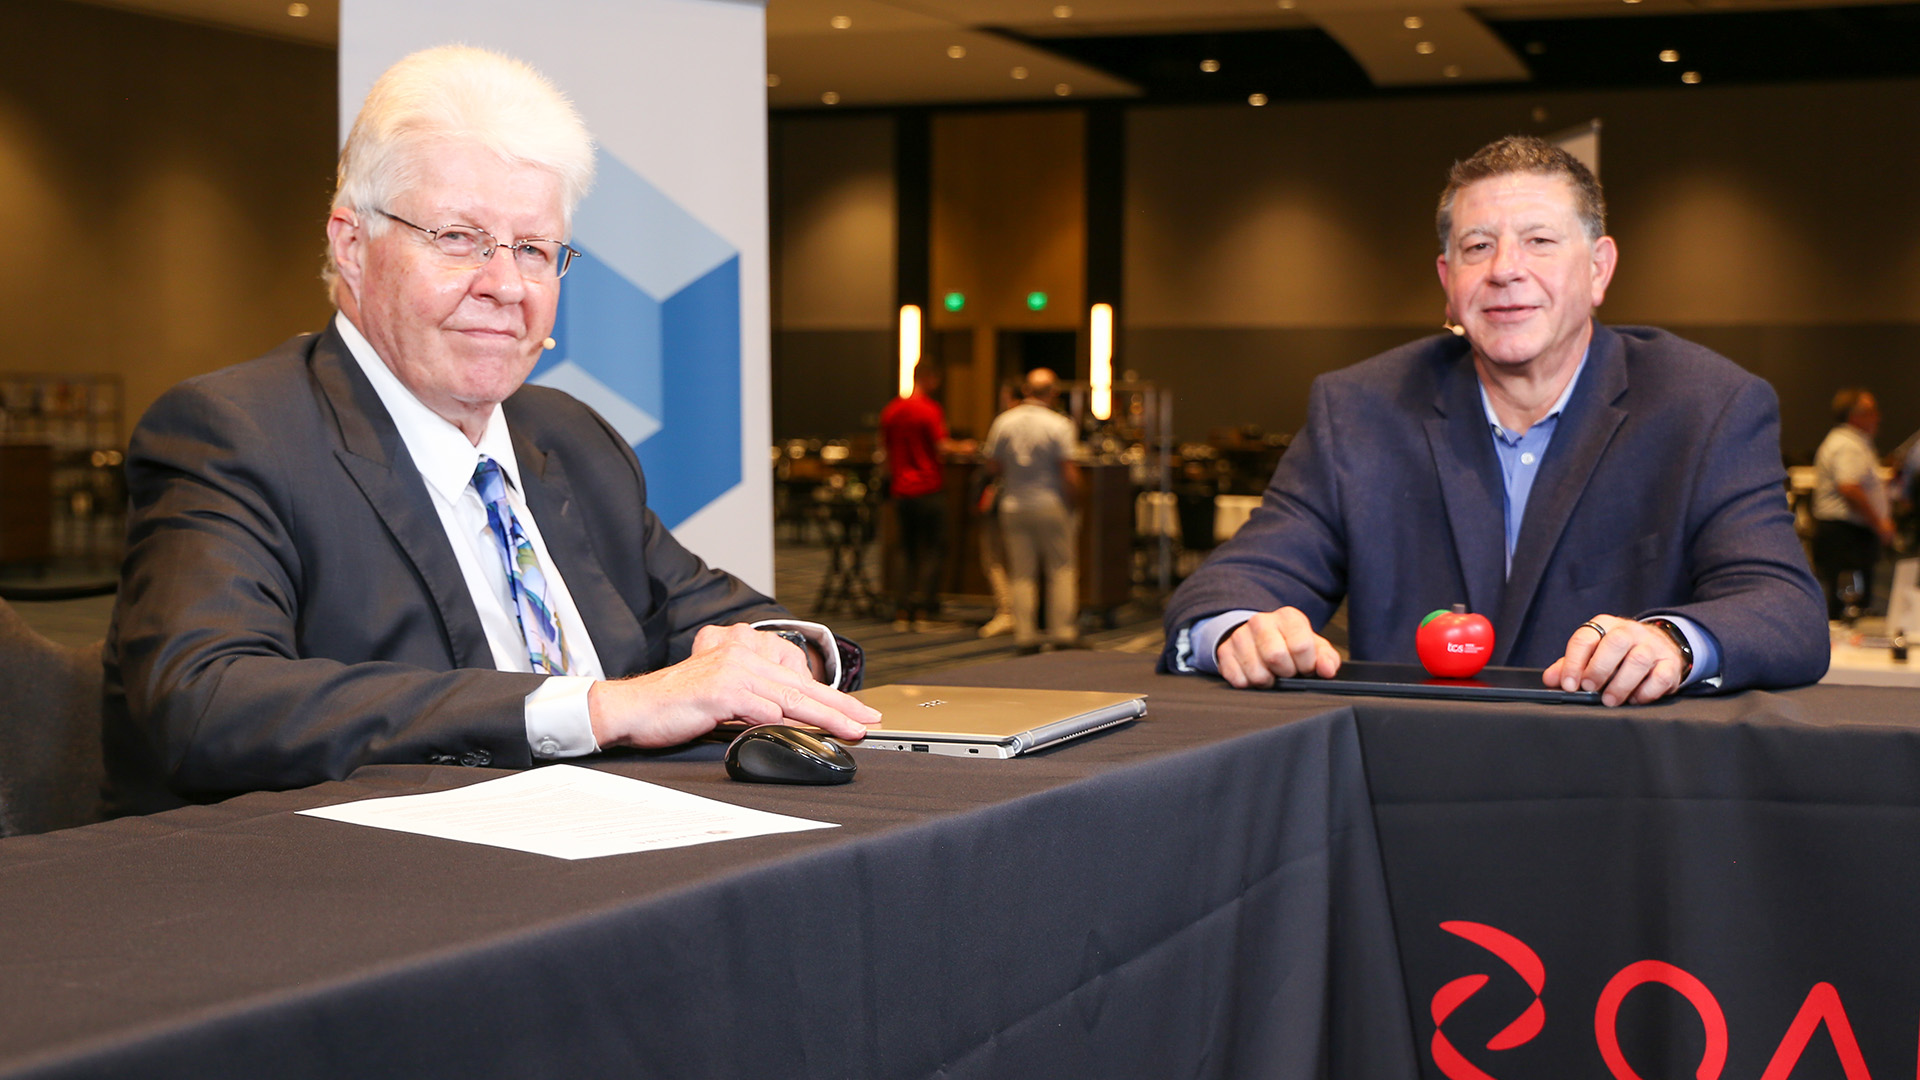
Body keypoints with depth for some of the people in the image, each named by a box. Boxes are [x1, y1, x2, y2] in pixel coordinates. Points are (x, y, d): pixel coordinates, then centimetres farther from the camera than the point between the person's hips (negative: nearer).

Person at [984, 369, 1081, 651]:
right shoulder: (1058, 424, -10)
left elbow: (992, 464, 5)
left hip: (1013, 505, 3)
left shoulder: (1003, 422, 0)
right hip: (1050, 504, -3)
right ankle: (1062, 632, 5)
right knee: (1061, 569, 8)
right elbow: (1069, 472, -13)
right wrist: (1072, 500, 1)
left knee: (1022, 573, 7)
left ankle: (1025, 636, 6)